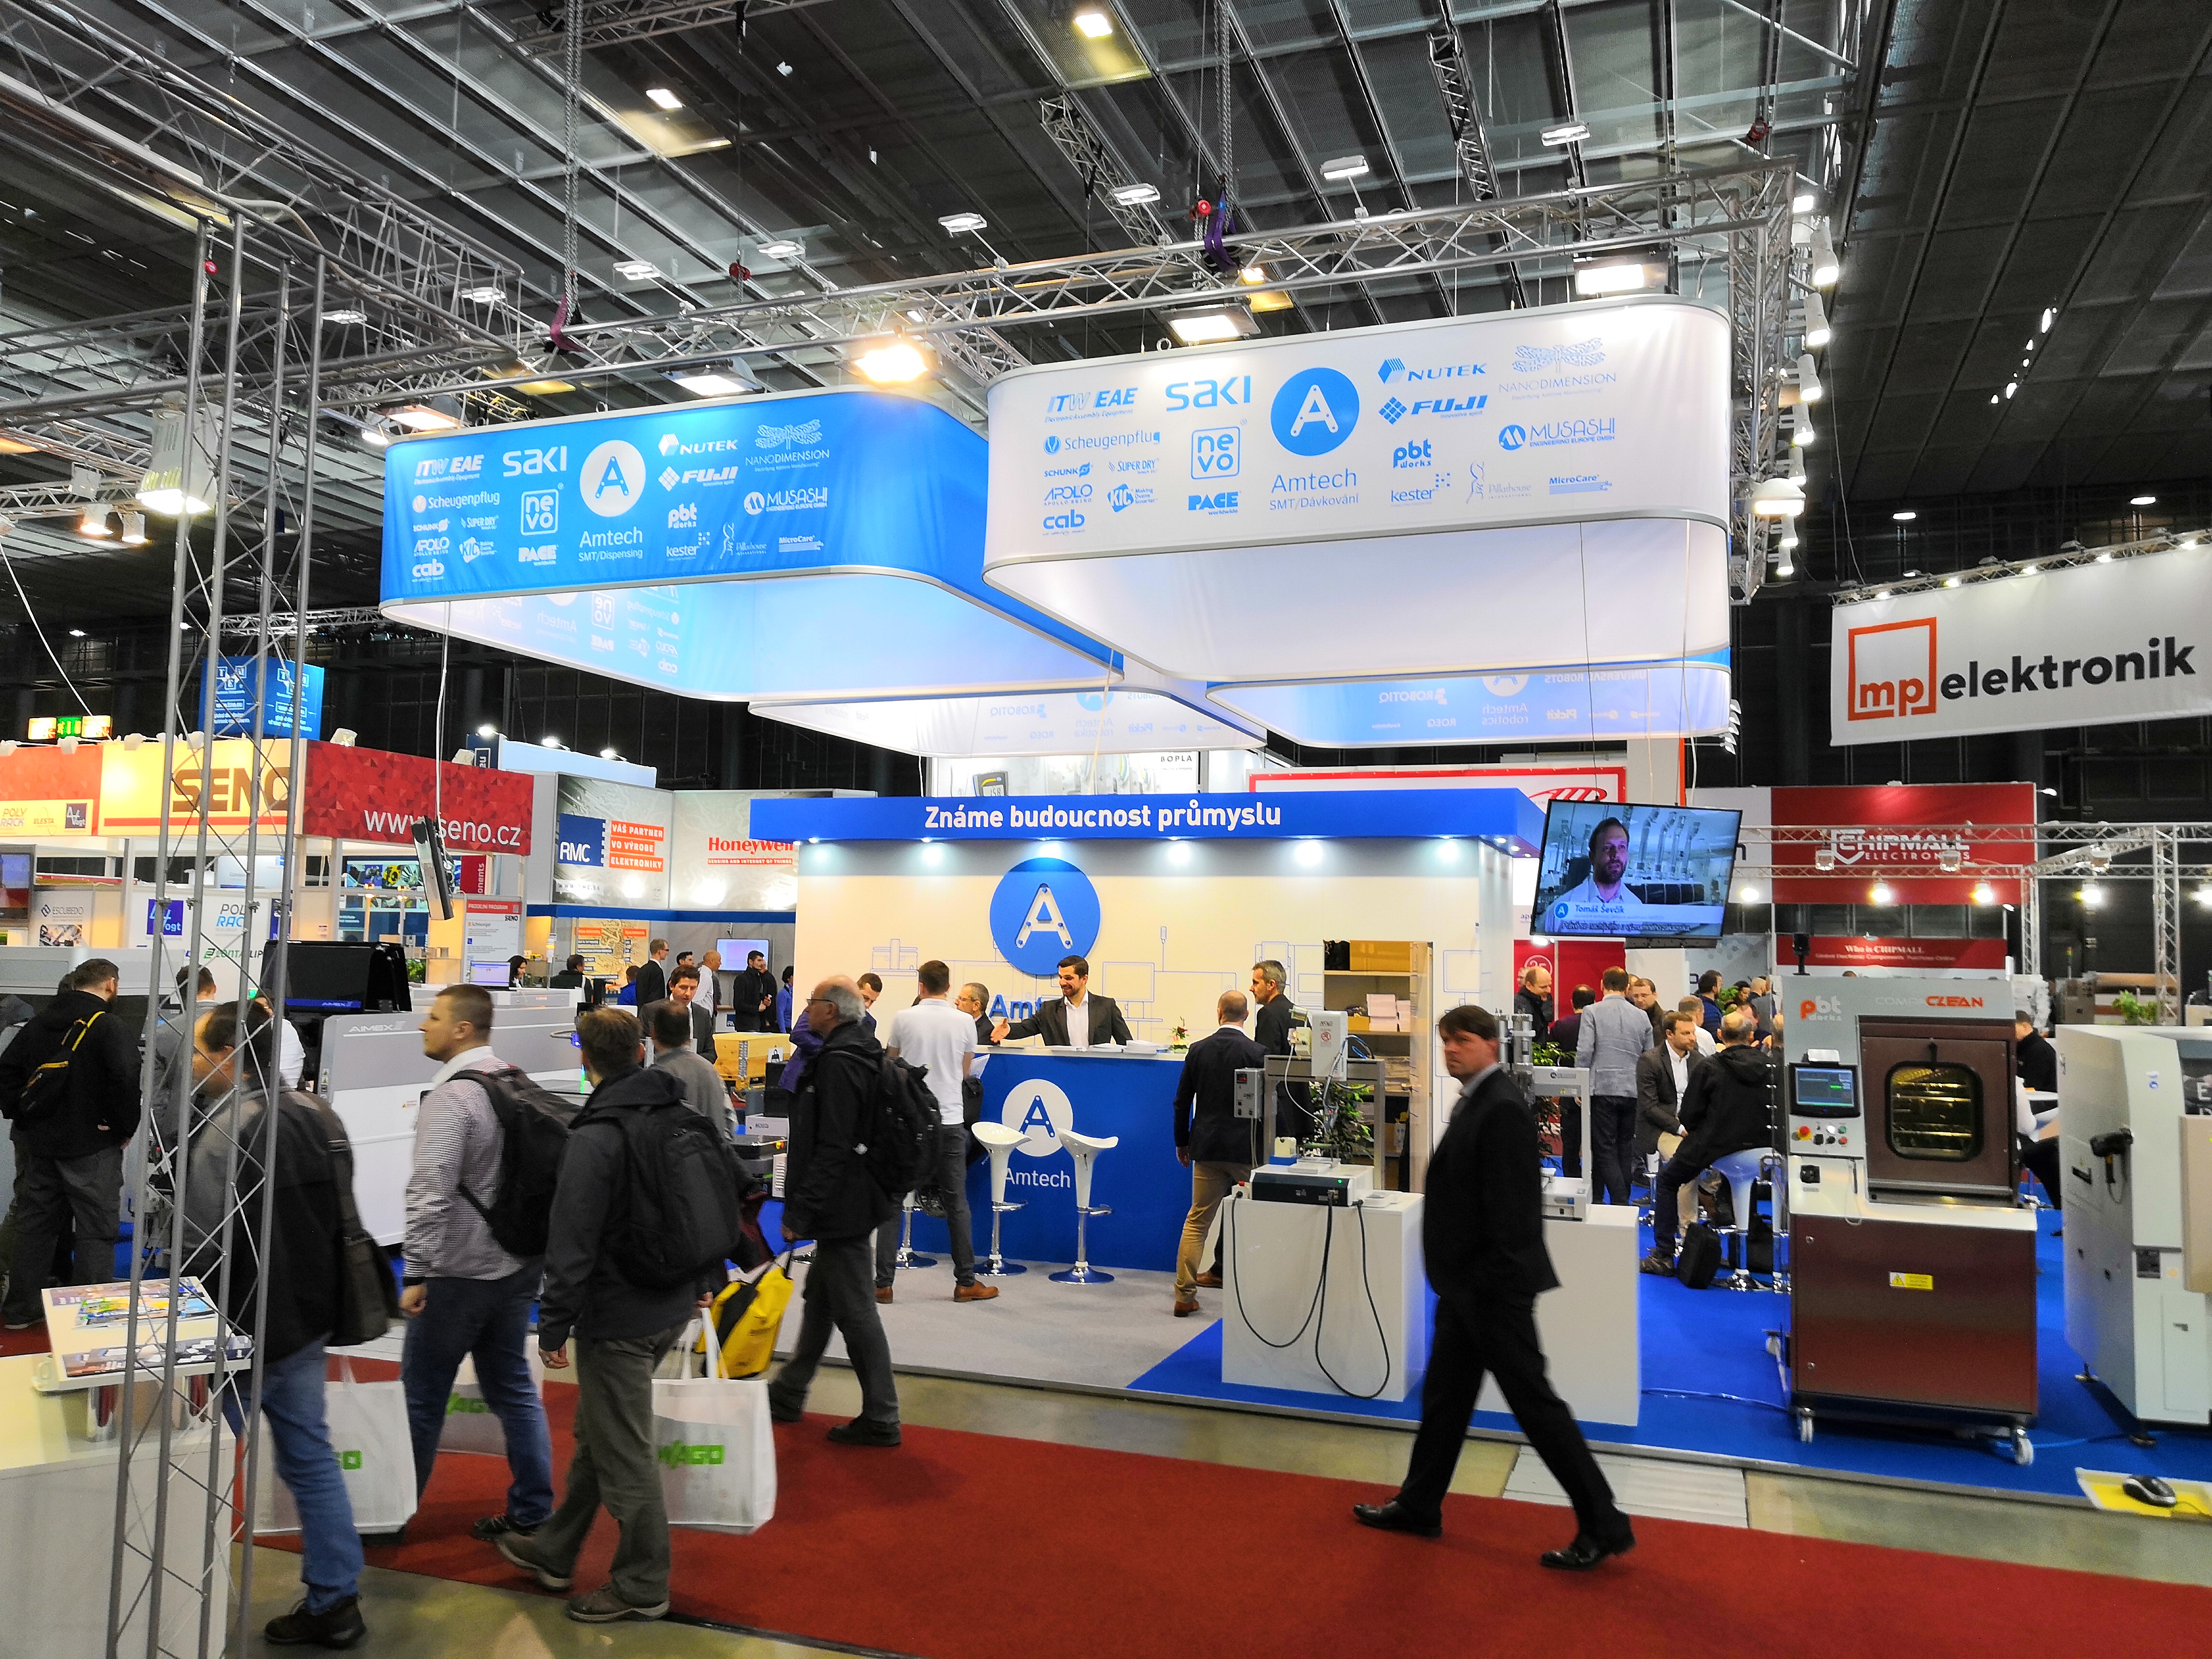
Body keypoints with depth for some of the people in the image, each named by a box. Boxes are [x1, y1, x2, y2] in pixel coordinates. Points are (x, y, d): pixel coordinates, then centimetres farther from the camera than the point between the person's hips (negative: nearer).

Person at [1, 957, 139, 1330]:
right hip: (92, 1145, -7)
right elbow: (128, 1082, -25)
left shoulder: (40, 1023, 8)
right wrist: (126, 1128, -12)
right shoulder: (112, 1029, -16)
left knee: (34, 1223, 18)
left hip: (37, 1142, 7)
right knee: (97, 1230, 2)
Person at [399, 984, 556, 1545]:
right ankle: (532, 1514, 17)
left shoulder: (450, 1096, -17)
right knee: (513, 1387, 13)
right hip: (519, 1262, 8)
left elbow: (430, 1193, -24)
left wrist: (416, 1273, -20)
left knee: (421, 1397, 8)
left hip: (460, 1270, -7)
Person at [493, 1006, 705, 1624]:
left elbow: (572, 1243, -20)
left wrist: (555, 1325, -11)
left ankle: (643, 1586, 20)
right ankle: (553, 1551, 38)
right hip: (673, 1307, 8)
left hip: (617, 1320, -8)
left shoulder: (595, 1138, -21)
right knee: (595, 1433, 23)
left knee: (623, 1453, 7)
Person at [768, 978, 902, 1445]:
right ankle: (787, 1395, 37)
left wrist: (800, 1214, -21)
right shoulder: (862, 1053, 12)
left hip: (842, 1208, -11)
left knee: (855, 1312, -2)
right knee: (819, 1300, 21)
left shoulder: (838, 1063, -21)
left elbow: (832, 1149, -25)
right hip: (854, 1201, 11)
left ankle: (881, 1420, 6)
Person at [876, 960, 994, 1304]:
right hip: (949, 1119, 1)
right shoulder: (965, 1022, -2)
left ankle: (883, 1283, 6)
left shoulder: (903, 1018, -4)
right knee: (957, 1202, 8)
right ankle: (966, 1283, 13)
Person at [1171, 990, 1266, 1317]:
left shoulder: (1198, 1050, 0)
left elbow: (1182, 1102, 5)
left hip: (1207, 1147, 3)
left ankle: (1185, 1294, 4)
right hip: (1246, 1148, -2)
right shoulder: (1257, 1053, -8)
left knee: (1197, 1221, 7)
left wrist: (1182, 1142, 16)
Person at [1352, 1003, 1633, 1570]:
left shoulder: (1502, 1108, -20)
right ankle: (1419, 1507, 30)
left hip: (1494, 1287, -10)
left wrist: (1490, 1282, -21)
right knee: (1444, 1394, 17)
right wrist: (1462, 1282, 17)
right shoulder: (1476, 1100, 10)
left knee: (1534, 1401, 0)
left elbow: (1509, 1207, -24)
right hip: (1468, 1285, 10)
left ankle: (1604, 1526, 12)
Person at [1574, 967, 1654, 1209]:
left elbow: (1584, 1052, -11)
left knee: (1605, 1150, -1)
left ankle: (1620, 1203, -10)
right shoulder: (1641, 1017, 7)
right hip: (1633, 1091, 4)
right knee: (1625, 1150, 13)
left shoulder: (1593, 1013, -5)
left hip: (1602, 1089, -4)